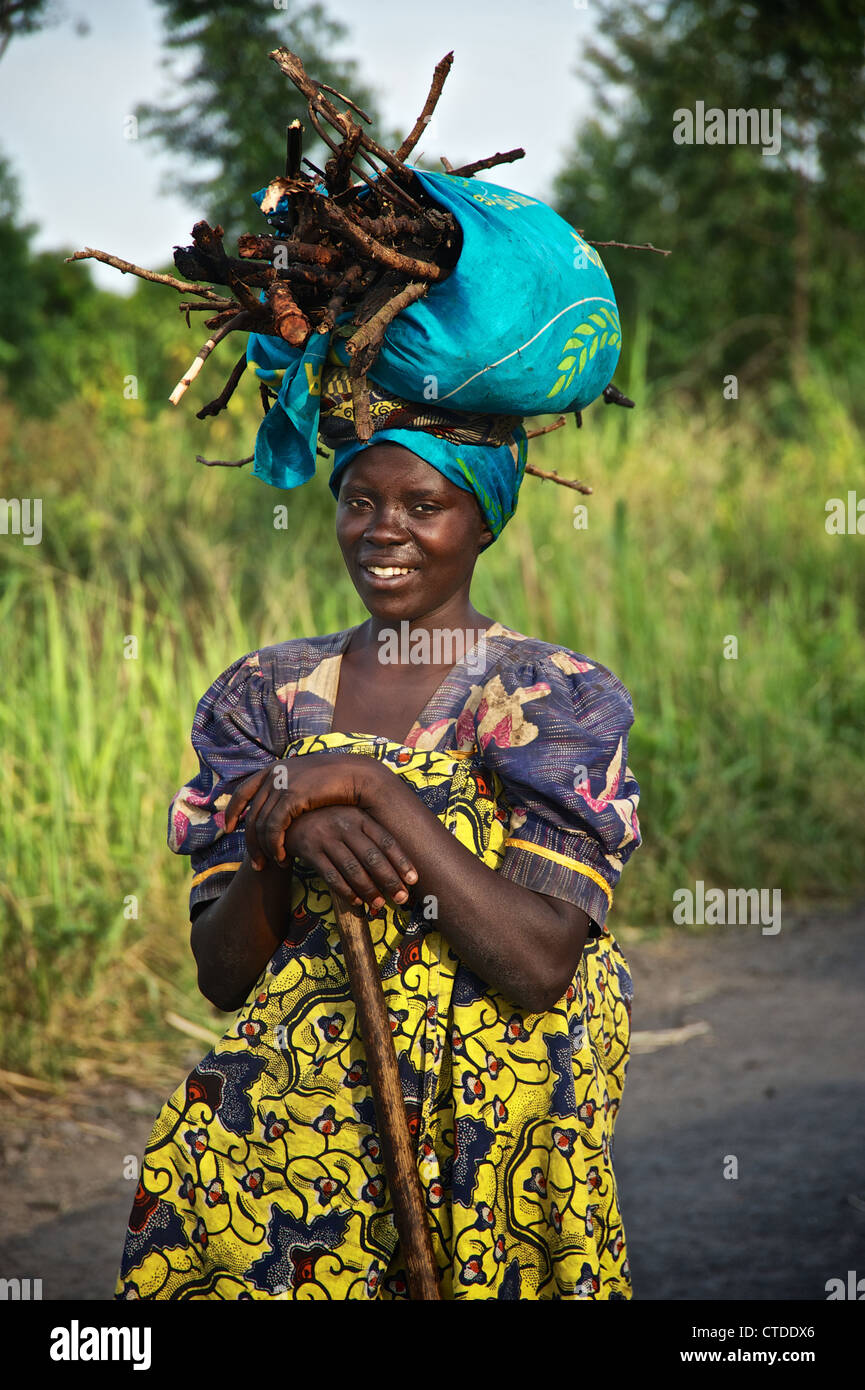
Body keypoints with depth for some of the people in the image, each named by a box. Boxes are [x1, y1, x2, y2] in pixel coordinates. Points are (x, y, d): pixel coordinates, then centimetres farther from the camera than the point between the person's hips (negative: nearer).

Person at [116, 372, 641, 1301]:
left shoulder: (553, 700, -1)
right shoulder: (271, 695, 10)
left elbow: (541, 968, -14)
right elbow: (220, 977, 7)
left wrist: (374, 789, -15)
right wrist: (283, 840, -12)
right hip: (292, 1109, 3)